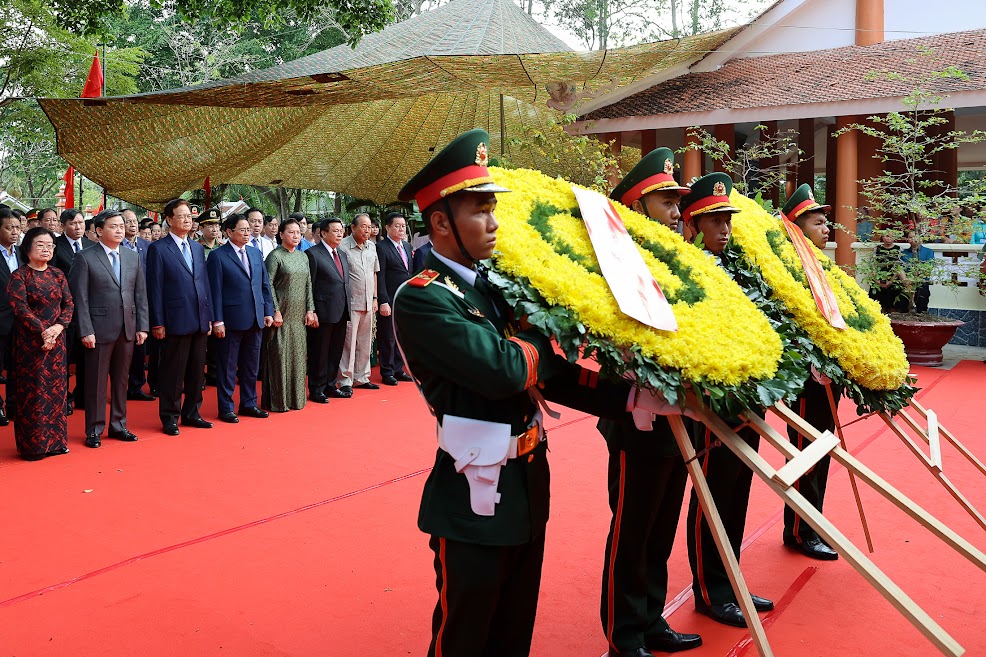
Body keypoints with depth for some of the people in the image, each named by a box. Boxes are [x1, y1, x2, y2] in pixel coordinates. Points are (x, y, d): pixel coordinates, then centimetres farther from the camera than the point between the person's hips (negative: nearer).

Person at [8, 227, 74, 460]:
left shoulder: (57, 274, 10)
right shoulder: (19, 275, -4)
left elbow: (68, 304, 5)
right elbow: (20, 308, -13)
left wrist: (58, 327, -12)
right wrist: (42, 332, -18)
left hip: (56, 340, 5)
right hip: (30, 342, -4)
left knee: (55, 388, 7)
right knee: (32, 391, 0)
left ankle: (55, 441, 16)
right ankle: (33, 445, 8)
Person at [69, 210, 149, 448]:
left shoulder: (133, 257, 9)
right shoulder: (85, 258, -4)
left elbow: (141, 294, 10)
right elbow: (80, 298, -7)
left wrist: (142, 326, 4)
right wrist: (86, 331, -12)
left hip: (127, 328, 4)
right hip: (99, 329, -4)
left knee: (122, 379, 12)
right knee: (96, 381, 3)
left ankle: (118, 425, 23)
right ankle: (94, 430, 14)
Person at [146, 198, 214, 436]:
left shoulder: (198, 247, 14)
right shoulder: (158, 249, -4)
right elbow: (155, 289, -7)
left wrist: (209, 315, 11)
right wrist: (157, 323, -11)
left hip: (199, 321, 6)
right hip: (175, 322, -6)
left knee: (197, 371, 13)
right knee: (172, 373, 3)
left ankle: (191, 413, 25)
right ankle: (169, 417, 14)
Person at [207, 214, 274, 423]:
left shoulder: (256, 253, 12)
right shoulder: (218, 256, -6)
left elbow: (265, 285, 14)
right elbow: (215, 290, -9)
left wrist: (268, 312, 7)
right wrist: (217, 321, -13)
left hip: (256, 319, 6)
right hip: (232, 320, -6)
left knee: (251, 365, 14)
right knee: (227, 367, 4)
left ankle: (249, 403, 25)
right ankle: (225, 408, 13)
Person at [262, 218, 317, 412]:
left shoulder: (303, 257, 12)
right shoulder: (275, 256, -6)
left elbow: (308, 285, 13)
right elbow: (268, 285, -11)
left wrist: (310, 310, 6)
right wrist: (275, 311, -15)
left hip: (299, 316, 6)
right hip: (281, 315, -6)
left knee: (298, 356, 10)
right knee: (279, 357, -2)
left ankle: (295, 397, 19)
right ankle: (277, 400, 6)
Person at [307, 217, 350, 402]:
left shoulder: (342, 255, 15)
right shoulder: (312, 254, -8)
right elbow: (308, 287, -10)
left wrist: (347, 310, 12)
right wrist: (311, 312, -14)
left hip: (341, 313, 7)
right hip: (323, 313, -7)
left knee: (336, 352, 14)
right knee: (319, 353, 2)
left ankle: (330, 386, 26)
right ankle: (316, 390, 13)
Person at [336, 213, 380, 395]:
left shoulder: (372, 246, 11)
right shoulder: (343, 247, -10)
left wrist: (374, 298, 13)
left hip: (368, 303, 7)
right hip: (350, 303, -6)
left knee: (365, 342, 12)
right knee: (348, 342, -3)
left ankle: (361, 377, 22)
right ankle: (345, 380, 5)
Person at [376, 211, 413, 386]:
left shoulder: (407, 246, 13)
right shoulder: (381, 247, -9)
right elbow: (380, 277, -13)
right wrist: (383, 302, -17)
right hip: (390, 301, -7)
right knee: (388, 338, 3)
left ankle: (398, 369, 25)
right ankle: (387, 372, 14)